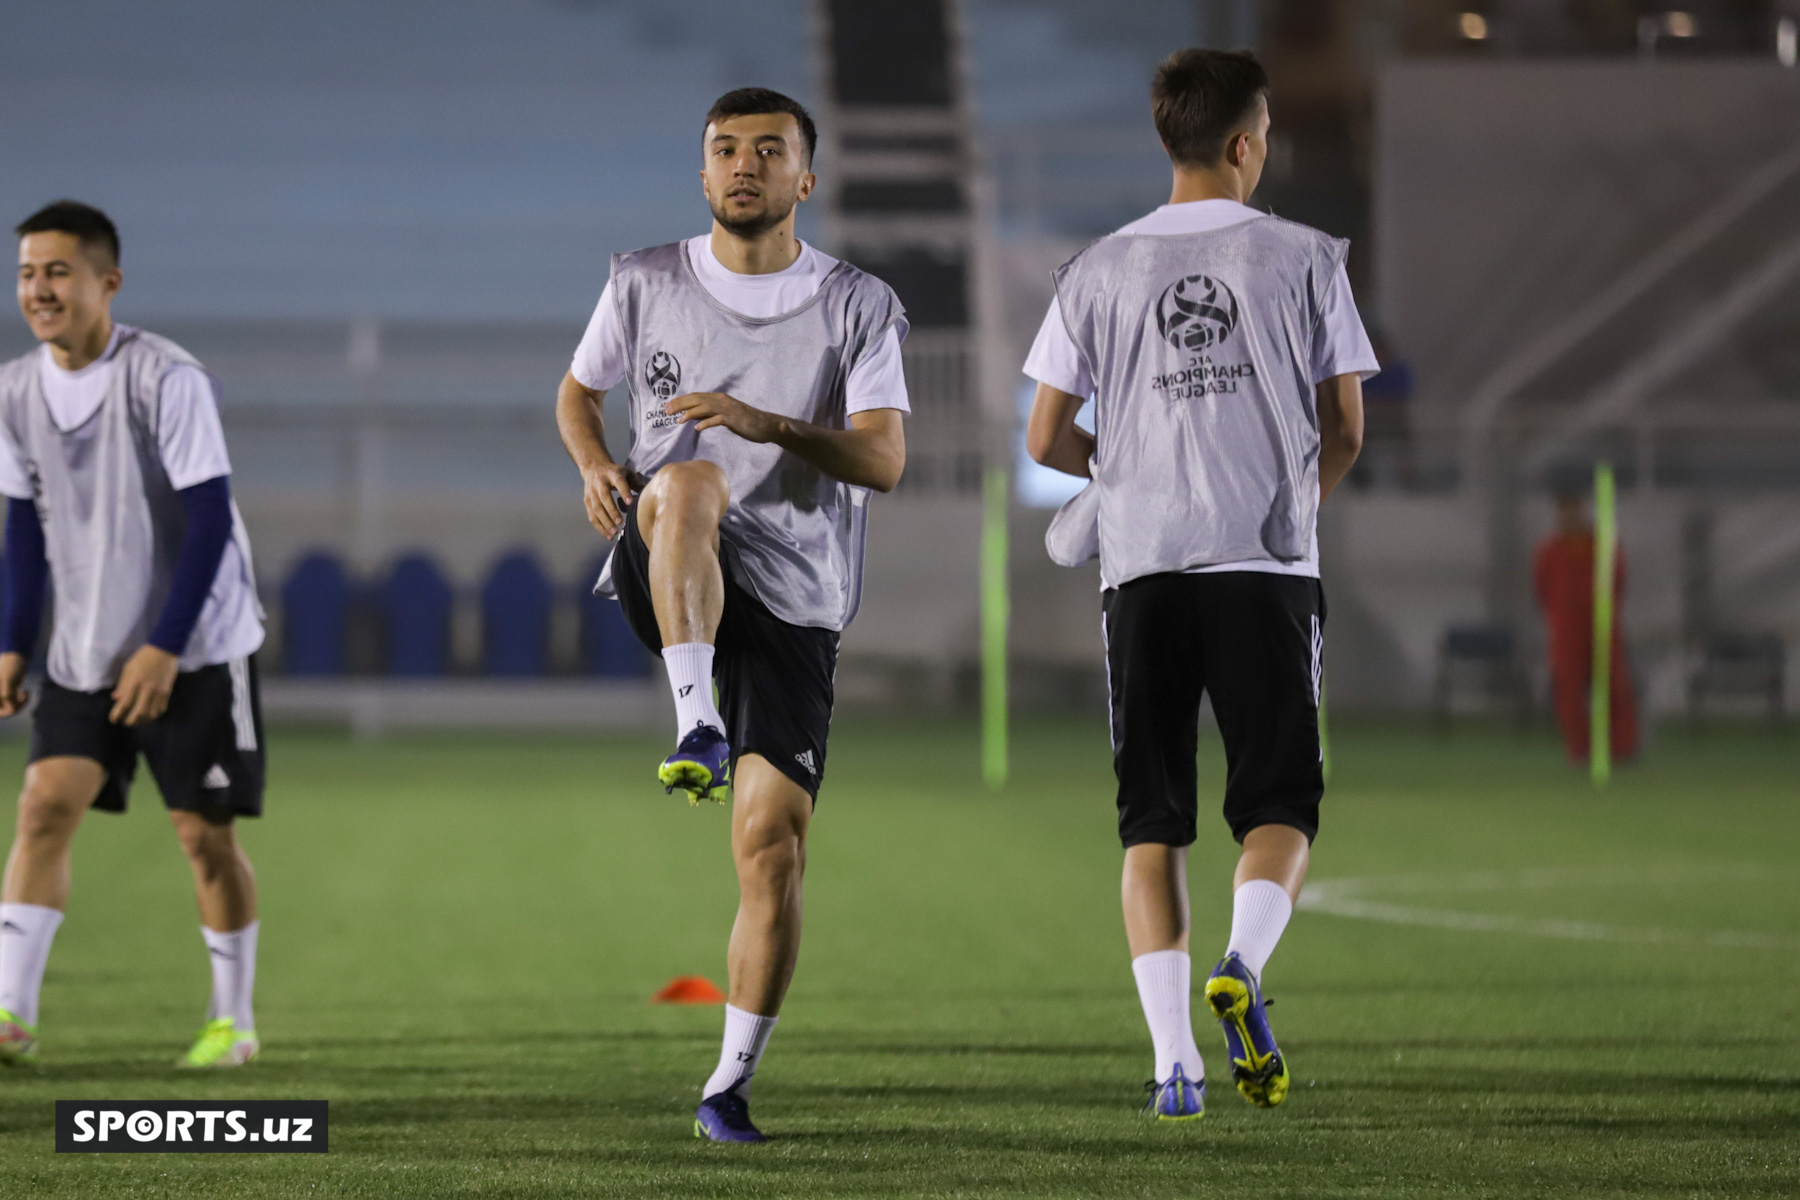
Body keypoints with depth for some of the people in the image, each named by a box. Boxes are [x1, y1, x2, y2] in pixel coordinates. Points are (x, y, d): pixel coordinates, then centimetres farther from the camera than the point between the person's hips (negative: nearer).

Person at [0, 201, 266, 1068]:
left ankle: (233, 1019, 16)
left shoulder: (167, 379, -17)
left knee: (203, 830, 1)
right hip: (84, 655, 5)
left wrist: (165, 647, -20)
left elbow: (210, 518, -16)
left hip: (195, 648, -5)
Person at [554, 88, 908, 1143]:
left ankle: (735, 1078, 7)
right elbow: (578, 393, 21)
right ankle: (698, 726, -47)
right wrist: (597, 467, -2)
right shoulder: (647, 284, 7)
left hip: (795, 601, 0)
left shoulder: (857, 306, 3)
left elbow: (884, 461, -7)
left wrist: (766, 422, -23)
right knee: (689, 484, -36)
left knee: (772, 846, -7)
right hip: (668, 583, 0)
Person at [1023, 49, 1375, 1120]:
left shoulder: (1100, 272, 5)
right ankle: (1245, 963, -22)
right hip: (1270, 566, -1)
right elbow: (1345, 432, 6)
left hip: (1144, 567, 1)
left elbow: (1046, 440, 7)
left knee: (1153, 822, 6)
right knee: (1280, 805, 7)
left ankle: (1175, 1059, -3)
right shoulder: (1304, 259, 3)